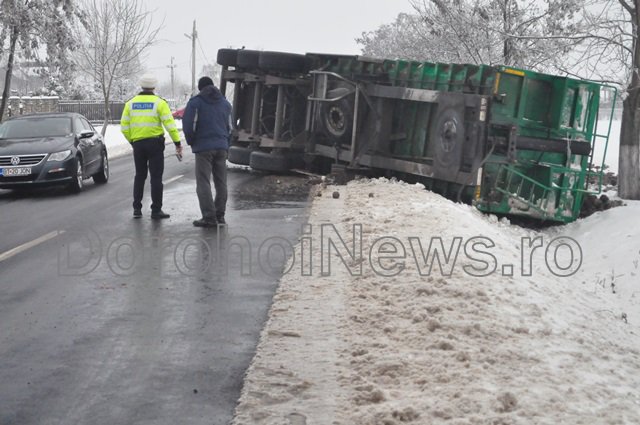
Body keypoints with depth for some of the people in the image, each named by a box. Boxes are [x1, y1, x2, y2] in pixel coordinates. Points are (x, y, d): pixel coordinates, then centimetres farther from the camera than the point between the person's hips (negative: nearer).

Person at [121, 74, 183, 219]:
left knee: (139, 176, 16)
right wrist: (177, 142, -9)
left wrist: (132, 141, 16)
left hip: (137, 143, 4)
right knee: (156, 177, 2)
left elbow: (124, 127, 5)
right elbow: (169, 124, -12)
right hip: (155, 143, -4)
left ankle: (137, 208, 14)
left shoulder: (131, 103, 6)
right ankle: (156, 210, 2)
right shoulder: (159, 102, -5)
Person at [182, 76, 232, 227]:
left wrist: (191, 142, 5)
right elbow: (229, 127, 15)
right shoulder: (225, 103, 15)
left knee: (203, 183, -4)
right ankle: (220, 215, 13)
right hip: (222, 147, 5)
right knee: (221, 182, 10)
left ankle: (209, 217, -10)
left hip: (203, 147, -5)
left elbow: (188, 125, -10)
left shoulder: (195, 102, -3)